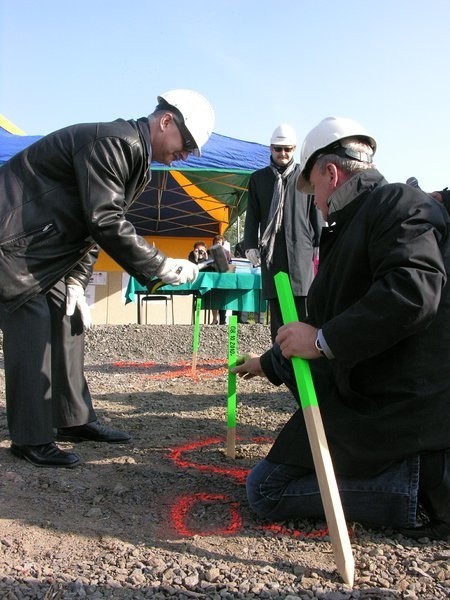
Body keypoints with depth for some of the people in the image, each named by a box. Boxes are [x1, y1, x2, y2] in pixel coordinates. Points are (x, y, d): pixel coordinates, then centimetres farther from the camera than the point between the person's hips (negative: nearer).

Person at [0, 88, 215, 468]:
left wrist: (76, 281, 1)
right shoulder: (114, 141, -22)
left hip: (48, 246, 10)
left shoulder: (135, 156, 9)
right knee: (32, 330, -9)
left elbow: (96, 226, 10)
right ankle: (31, 439, 0)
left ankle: (74, 420, 17)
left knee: (68, 321, 8)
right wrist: (161, 266, -23)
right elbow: (105, 222, -28)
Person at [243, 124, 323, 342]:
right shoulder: (258, 178, 13)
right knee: (276, 313, 4)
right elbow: (252, 216, 12)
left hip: (300, 249, -2)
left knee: (303, 311, -3)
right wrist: (251, 246, 5)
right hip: (271, 252, 2)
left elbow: (316, 213, 6)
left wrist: (319, 245, 1)